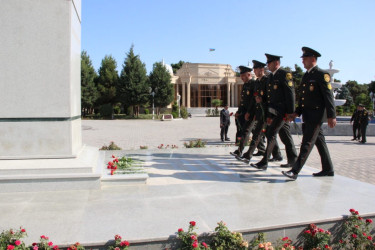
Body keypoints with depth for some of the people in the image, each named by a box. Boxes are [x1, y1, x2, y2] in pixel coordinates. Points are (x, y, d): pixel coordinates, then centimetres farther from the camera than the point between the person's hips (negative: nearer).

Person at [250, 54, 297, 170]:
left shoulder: (285, 74, -9)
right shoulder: (271, 76, 17)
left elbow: (290, 94, -15)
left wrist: (290, 112, -19)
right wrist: (269, 114, 18)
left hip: (281, 111, -9)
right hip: (275, 112, 9)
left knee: (271, 134, -12)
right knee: (285, 136, 13)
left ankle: (264, 162, -10)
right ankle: (292, 161, 23)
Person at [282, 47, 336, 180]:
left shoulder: (322, 74, -9)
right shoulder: (306, 76, 17)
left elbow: (328, 96, -14)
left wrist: (331, 116, -18)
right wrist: (296, 113, 13)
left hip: (316, 115, -9)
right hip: (307, 114, 9)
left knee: (307, 143, -11)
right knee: (319, 142, 14)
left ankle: (295, 171, -14)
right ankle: (328, 169, 24)